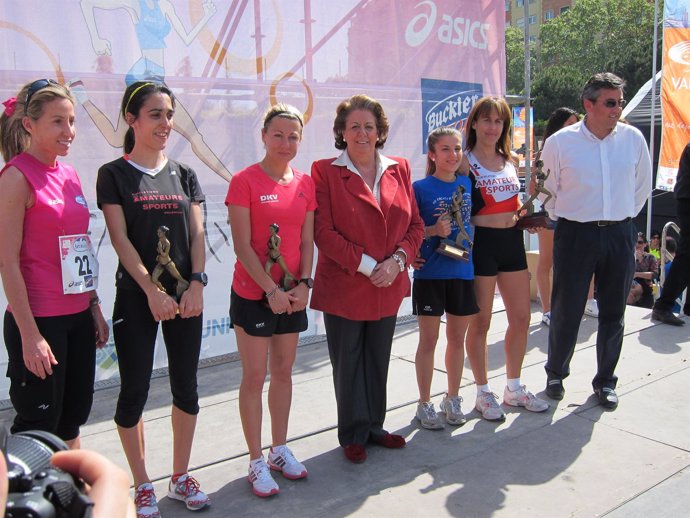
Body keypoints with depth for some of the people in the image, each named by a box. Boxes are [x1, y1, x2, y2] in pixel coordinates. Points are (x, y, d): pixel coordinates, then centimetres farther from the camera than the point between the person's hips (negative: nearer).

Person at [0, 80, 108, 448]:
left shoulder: (70, 175, 10)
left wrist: (94, 306, 14)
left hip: (78, 317, 7)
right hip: (39, 320, -7)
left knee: (72, 419, 17)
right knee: (38, 427, 5)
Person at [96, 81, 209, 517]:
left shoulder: (184, 175, 10)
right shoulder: (114, 175, 0)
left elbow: (197, 234, 5)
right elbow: (120, 238, -8)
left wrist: (196, 282, -9)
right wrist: (152, 289, -15)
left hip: (186, 296, 4)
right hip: (136, 297, -3)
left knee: (186, 387, 8)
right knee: (135, 391, 2)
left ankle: (181, 477, 25)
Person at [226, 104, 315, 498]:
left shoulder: (305, 184, 6)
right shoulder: (245, 181, -9)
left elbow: (307, 241, 6)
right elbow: (242, 246, -13)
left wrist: (304, 285, -6)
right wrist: (271, 290, -16)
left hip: (293, 294, 5)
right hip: (253, 293, -5)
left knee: (283, 372, 15)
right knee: (255, 377, 3)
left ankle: (280, 449, 30)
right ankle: (257, 461, 16)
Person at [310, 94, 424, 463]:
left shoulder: (399, 169, 7)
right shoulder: (325, 171, -5)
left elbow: (415, 224, 7)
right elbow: (323, 231, -12)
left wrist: (397, 260, -10)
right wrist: (366, 265, -17)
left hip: (389, 286, 4)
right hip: (343, 287, -4)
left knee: (378, 360, 15)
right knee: (347, 363, 8)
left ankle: (373, 426, 32)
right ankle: (353, 434, 24)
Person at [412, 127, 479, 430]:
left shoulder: (467, 184, 6)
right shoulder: (420, 188, -7)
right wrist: (434, 230, -20)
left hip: (462, 272, 4)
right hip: (430, 273, -4)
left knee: (457, 338, 13)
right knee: (429, 340, 5)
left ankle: (452, 400, 29)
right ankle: (425, 404, 18)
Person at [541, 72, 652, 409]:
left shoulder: (633, 138, 2)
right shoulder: (560, 142, -6)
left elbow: (642, 186, 15)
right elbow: (546, 191, 5)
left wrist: (622, 218, 15)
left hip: (620, 235, 3)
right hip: (575, 235, -2)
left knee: (613, 313, 10)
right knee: (566, 311, 4)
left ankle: (605, 381, 26)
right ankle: (556, 374, 25)